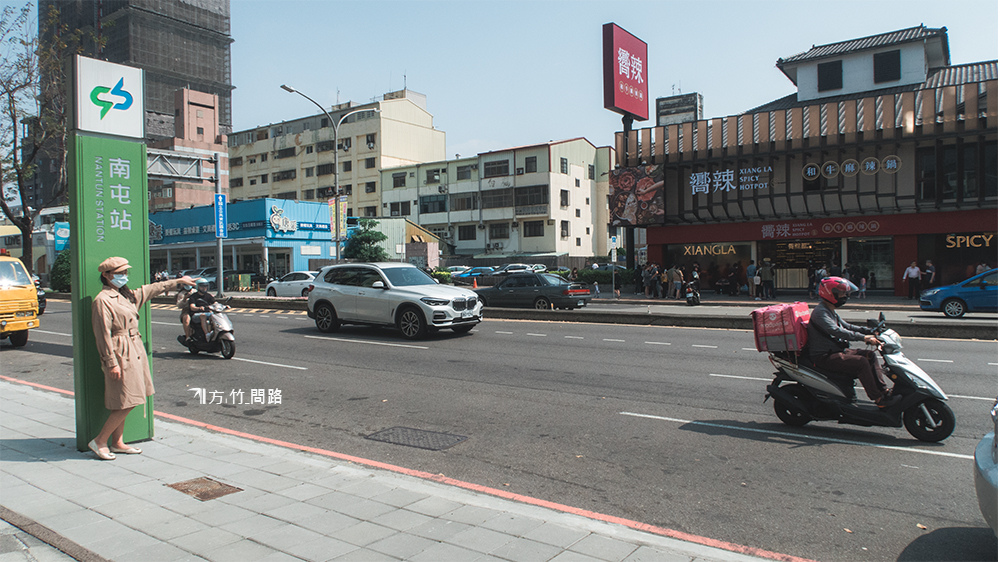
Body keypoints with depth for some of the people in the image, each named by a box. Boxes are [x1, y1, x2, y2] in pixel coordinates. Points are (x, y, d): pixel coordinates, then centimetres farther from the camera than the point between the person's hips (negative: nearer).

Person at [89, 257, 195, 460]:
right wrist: (111, 363, -19)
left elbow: (152, 289, 28)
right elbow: (103, 335, -17)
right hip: (120, 355, -9)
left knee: (125, 404, 12)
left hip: (134, 351, 9)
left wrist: (178, 281, 33)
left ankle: (117, 443, 20)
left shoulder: (127, 295, 13)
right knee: (126, 403, -7)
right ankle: (99, 441, 6)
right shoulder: (102, 300, -13)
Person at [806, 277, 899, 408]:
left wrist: (869, 331, 13)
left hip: (837, 351, 11)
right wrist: (863, 338, -34)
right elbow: (836, 331, -30)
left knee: (871, 355, 5)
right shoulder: (820, 312, -18)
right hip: (824, 357, -11)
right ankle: (879, 399, -15)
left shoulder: (831, 311, 17)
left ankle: (883, 391, 5)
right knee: (861, 362, -23)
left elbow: (845, 326, 26)